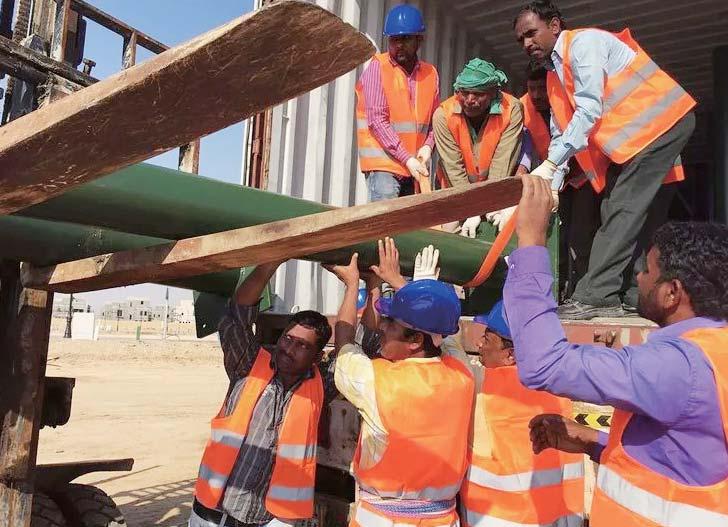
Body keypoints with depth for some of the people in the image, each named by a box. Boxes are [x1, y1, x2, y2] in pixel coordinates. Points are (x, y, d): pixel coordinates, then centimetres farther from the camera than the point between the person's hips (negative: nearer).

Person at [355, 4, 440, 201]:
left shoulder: (430, 73, 11)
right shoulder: (377, 67, -3)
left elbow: (434, 120, 15)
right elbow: (377, 120, -11)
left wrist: (428, 146, -7)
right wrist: (406, 158, -15)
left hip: (415, 165, 5)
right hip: (383, 161, -5)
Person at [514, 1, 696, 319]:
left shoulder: (583, 42, -11)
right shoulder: (555, 74, 16)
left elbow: (589, 109, -21)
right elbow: (560, 133, 15)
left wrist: (550, 164, -24)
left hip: (660, 121, -10)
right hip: (625, 140, 10)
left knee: (622, 211, -17)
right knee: (640, 218, 5)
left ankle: (595, 297, -19)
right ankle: (636, 297, 8)